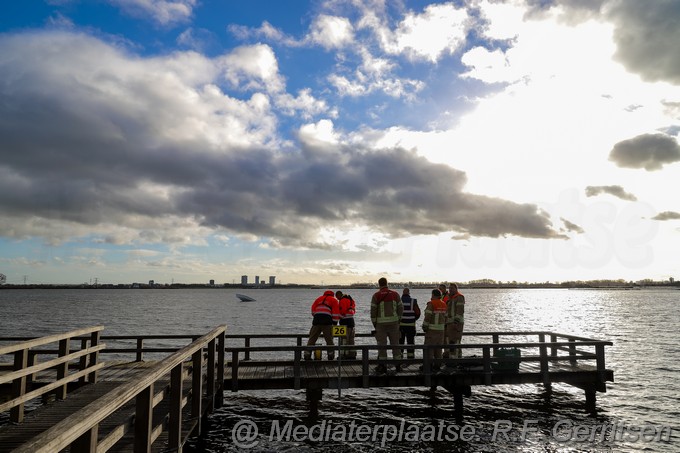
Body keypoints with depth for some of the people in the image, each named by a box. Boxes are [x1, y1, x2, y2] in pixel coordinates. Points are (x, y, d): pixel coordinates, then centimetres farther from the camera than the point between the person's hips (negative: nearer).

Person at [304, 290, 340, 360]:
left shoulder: (319, 298, 26)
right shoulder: (333, 300, 16)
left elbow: (313, 309, 19)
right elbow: (335, 312, 5)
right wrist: (334, 323, 6)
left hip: (316, 321, 3)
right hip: (327, 321, -3)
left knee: (312, 339, 7)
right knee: (329, 339, 6)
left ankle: (307, 355, 4)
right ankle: (331, 355, 5)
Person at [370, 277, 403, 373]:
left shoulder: (376, 296, -4)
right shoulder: (395, 294, 3)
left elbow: (373, 311, -4)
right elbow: (401, 308, 5)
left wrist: (374, 323, 7)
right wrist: (398, 319, 16)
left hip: (381, 324, -2)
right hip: (394, 322, 2)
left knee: (382, 345, 4)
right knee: (395, 344, 11)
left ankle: (382, 366, 8)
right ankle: (398, 365, 15)